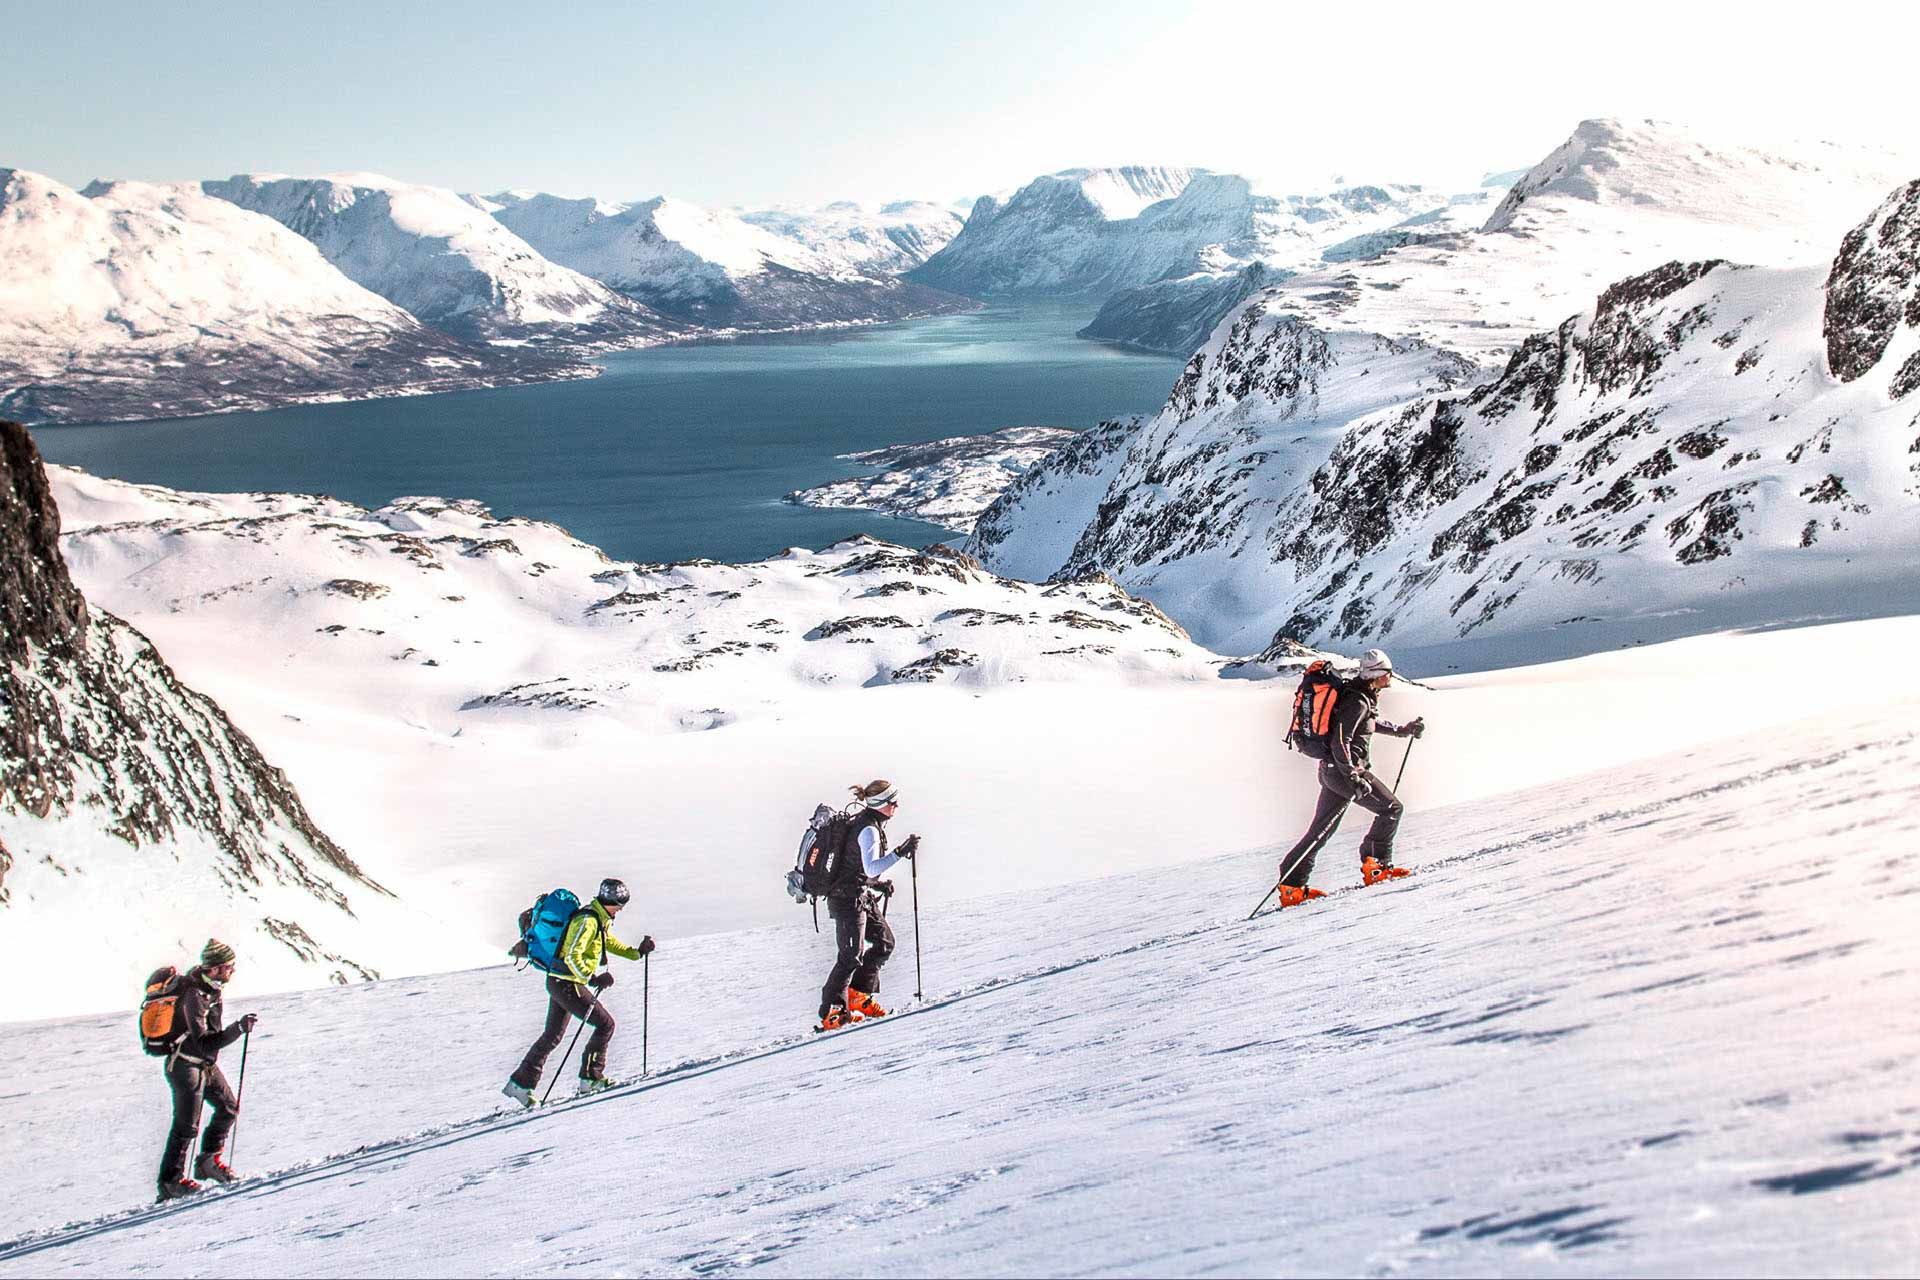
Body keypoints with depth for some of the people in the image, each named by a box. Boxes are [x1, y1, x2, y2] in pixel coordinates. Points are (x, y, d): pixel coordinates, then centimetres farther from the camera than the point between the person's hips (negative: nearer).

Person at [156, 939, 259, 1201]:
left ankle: (209, 1161, 23)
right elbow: (204, 1044, -34)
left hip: (206, 1064, 9)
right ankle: (170, 1182, 7)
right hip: (185, 1065, -9)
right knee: (186, 1126, -4)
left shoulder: (203, 980, -2)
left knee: (229, 1107, 12)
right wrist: (239, 1029, -37)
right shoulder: (194, 997, -30)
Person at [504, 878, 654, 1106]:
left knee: (552, 1036, 14)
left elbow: (610, 942, 29)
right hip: (567, 983, -10)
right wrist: (593, 979, -27)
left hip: (558, 982, 10)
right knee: (605, 1024, -3)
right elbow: (572, 957, -26)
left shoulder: (600, 920, 12)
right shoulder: (587, 921, -19)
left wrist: (637, 952, 20)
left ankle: (520, 1083, 16)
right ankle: (591, 1077, 4)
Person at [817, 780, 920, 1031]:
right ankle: (832, 1012, -5)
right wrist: (901, 852, -36)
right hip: (848, 899, -10)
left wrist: (879, 883, 12)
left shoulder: (868, 823, 11)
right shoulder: (869, 829, -20)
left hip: (863, 897, 10)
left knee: (885, 941, 14)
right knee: (852, 956, -10)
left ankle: (857, 996, 22)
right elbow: (872, 867, -33)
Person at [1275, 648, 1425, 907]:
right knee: (1392, 808, -1)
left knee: (1320, 830, 8)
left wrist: (1402, 730, 36)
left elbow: (1368, 723, 35)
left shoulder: (1364, 695, 13)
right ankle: (1376, 864, 3)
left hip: (1332, 769, 10)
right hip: (1343, 768, -10)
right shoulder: (1358, 701, -17)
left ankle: (1291, 885, 6)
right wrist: (1353, 777, -28)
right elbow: (1339, 742, -23)